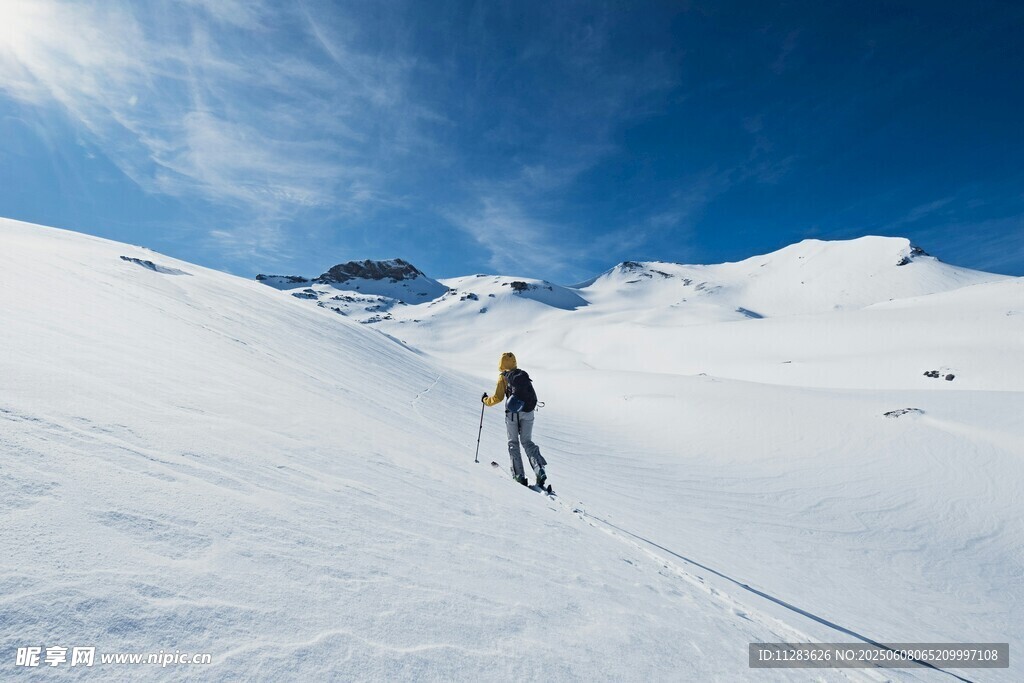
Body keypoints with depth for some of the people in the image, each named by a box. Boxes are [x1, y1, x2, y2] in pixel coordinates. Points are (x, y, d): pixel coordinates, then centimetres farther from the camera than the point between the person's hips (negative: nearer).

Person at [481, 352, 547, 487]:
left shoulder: (503, 377, 0)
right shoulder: (524, 374, 13)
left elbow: (498, 398, -4)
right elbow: (533, 396, 13)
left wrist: (486, 400, 13)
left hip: (512, 413, -3)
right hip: (528, 412, 4)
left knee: (513, 443, 11)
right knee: (527, 442, 14)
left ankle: (519, 476, 6)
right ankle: (540, 470, -4)